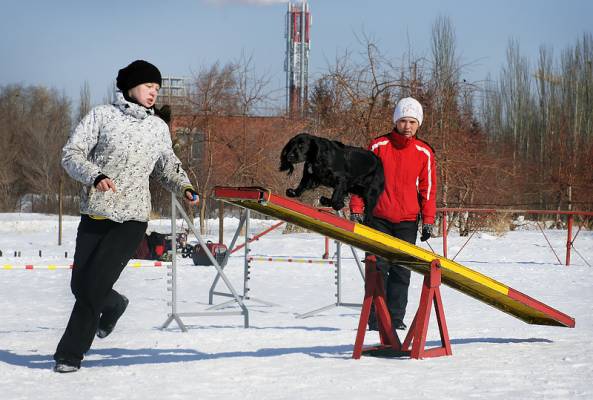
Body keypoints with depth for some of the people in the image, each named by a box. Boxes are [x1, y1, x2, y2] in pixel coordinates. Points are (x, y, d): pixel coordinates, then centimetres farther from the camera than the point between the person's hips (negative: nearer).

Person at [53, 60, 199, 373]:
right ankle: (113, 304, 41)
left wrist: (184, 187, 6)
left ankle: (70, 353, 3)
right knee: (79, 284, 7)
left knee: (93, 286, -11)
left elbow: (166, 166, 24)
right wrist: (95, 176, -22)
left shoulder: (159, 128, 10)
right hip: (94, 215, 0)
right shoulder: (101, 116, 0)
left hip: (131, 220, 0)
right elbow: (71, 154, -5)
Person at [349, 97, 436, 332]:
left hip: (407, 221, 1)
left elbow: (428, 189, 9)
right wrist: (356, 210, -3)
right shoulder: (378, 146, 0)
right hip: (379, 218, -1)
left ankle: (395, 319, 8)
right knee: (378, 268, -2)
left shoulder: (424, 153, 5)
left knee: (401, 272, 2)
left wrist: (428, 221, 3)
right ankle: (376, 319, 2)